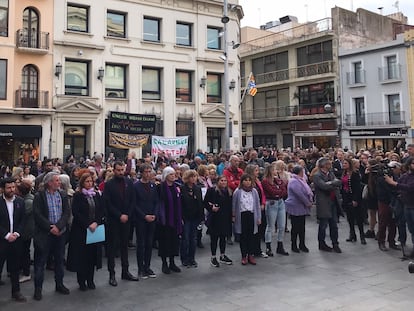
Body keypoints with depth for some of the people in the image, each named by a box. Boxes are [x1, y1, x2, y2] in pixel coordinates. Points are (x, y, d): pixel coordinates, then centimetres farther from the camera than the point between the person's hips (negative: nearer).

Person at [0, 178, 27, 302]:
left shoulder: (20, 201, 4)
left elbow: (22, 220, 6)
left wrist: (16, 233, -7)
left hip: (15, 239, 3)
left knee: (15, 267, 12)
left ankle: (16, 291, 22)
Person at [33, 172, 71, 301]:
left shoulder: (62, 195, 4)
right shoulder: (39, 196, -5)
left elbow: (66, 213, -1)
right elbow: (38, 215, -12)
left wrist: (58, 227, -14)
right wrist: (50, 227, -16)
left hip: (60, 232, 4)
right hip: (44, 233, -3)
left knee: (59, 260, 14)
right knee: (40, 262, 4)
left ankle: (59, 284, 28)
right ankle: (38, 288, 15)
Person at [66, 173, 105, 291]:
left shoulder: (96, 195, 8)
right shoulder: (77, 196, -4)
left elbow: (102, 211, 5)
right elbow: (76, 212, -11)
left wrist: (96, 222, -10)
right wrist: (88, 224, -16)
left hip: (95, 229, 4)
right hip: (81, 230, -3)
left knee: (92, 254, 6)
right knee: (82, 255, 1)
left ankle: (90, 280, 16)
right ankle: (81, 281, 12)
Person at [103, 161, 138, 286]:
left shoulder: (129, 182, 5)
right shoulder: (109, 184, -6)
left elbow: (132, 200, 5)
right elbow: (108, 203, -10)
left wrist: (127, 215, -5)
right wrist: (119, 215, -13)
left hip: (126, 219, 4)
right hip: (113, 220, -4)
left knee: (124, 245, 12)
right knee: (112, 247, 3)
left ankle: (125, 271, 22)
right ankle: (112, 274, 10)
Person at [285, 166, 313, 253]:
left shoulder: (301, 180, 15)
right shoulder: (294, 181, -18)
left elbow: (307, 191, 18)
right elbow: (300, 194, -23)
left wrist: (309, 201, 3)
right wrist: (308, 203, -14)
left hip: (302, 208, 9)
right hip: (295, 208, -9)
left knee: (302, 227, 12)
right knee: (295, 227, 0)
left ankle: (302, 244, 20)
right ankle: (294, 245, 10)